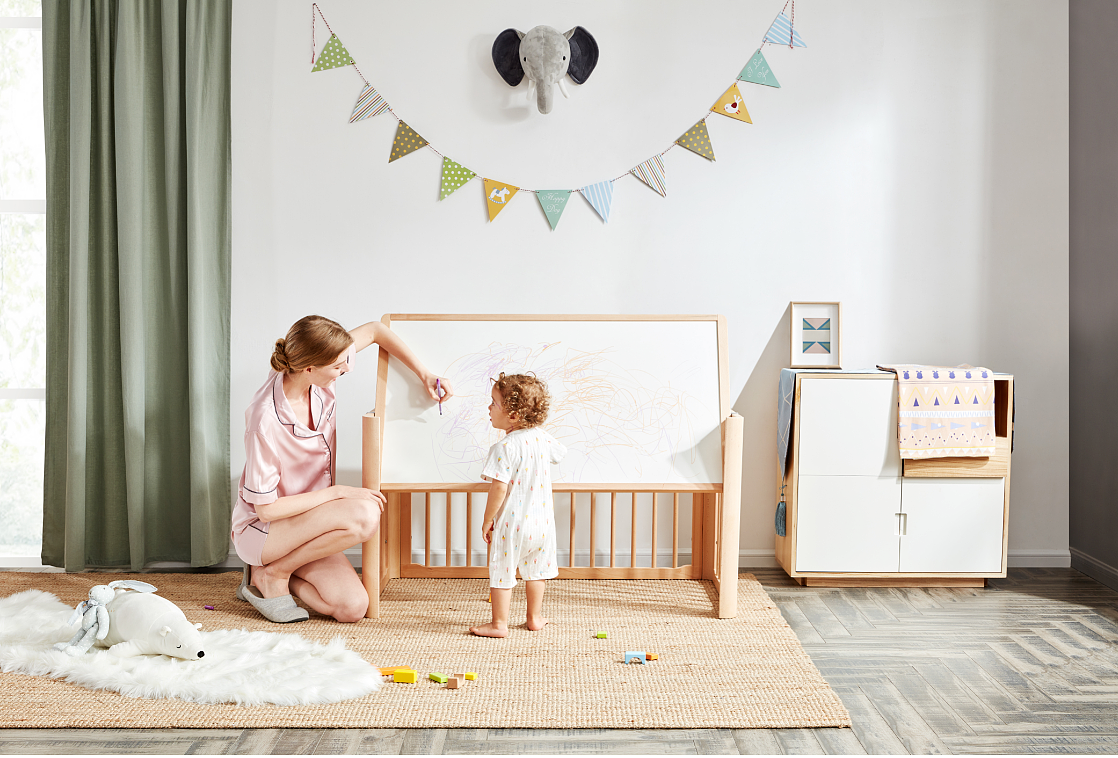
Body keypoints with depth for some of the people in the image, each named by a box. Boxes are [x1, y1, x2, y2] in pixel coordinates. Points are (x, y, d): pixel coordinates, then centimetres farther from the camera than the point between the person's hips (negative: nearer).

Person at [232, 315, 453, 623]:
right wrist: (338, 492, -20)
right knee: (364, 515, -32)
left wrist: (424, 373, -2)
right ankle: (272, 573, -9)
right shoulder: (265, 421, -31)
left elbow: (374, 330, 4)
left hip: (306, 522, 7)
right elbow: (266, 508, -24)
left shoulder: (317, 378, -12)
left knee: (353, 608, -12)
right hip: (261, 528, -7)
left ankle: (275, 566, 11)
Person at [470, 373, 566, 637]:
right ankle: (535, 617, 31)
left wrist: (487, 520, -10)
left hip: (511, 523, -6)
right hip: (541, 521, 6)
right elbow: (560, 452, 21)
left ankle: (499, 624, 15)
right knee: (535, 569, 21)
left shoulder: (504, 448, -22)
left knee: (502, 572, 7)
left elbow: (499, 488, -22)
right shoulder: (542, 439, -2)